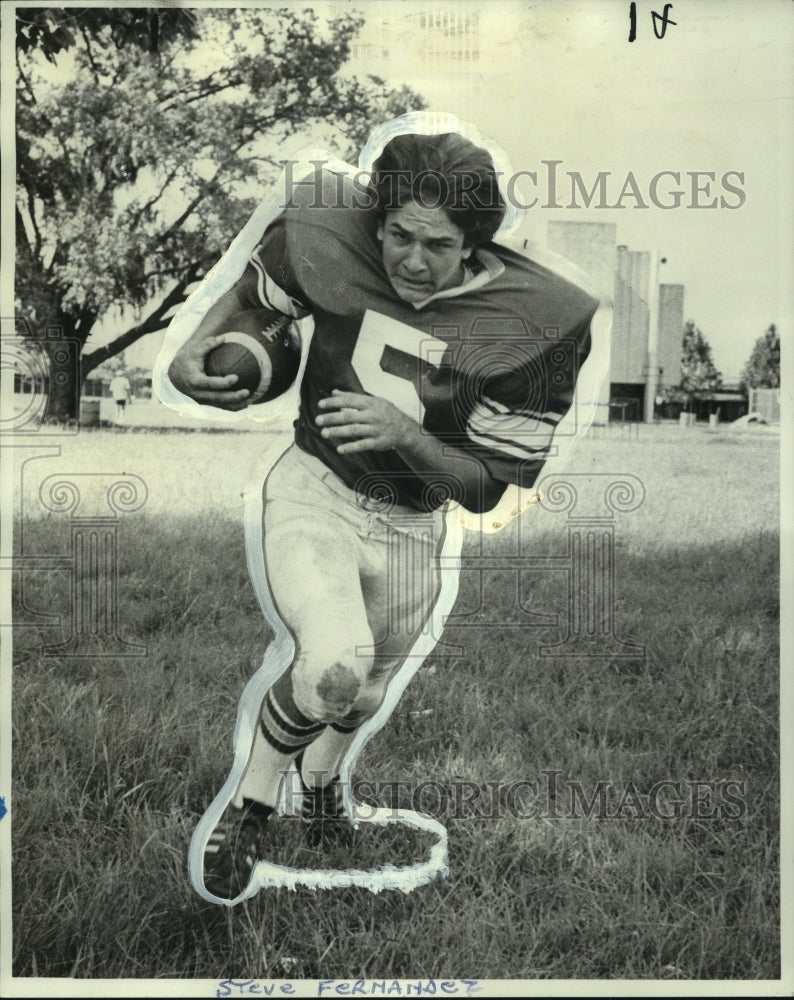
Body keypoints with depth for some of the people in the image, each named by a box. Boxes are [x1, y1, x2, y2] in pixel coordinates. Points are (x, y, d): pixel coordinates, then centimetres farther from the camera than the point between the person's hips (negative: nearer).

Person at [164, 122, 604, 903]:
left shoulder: (523, 326, -17)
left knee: (365, 692, 21)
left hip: (412, 529, 2)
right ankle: (253, 800, 3)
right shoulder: (327, 239, -14)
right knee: (335, 663, -29)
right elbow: (254, 288, 10)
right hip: (313, 489, -2)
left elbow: (485, 488, -12)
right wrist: (191, 353, -8)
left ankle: (321, 770, 60)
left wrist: (406, 434, -29)